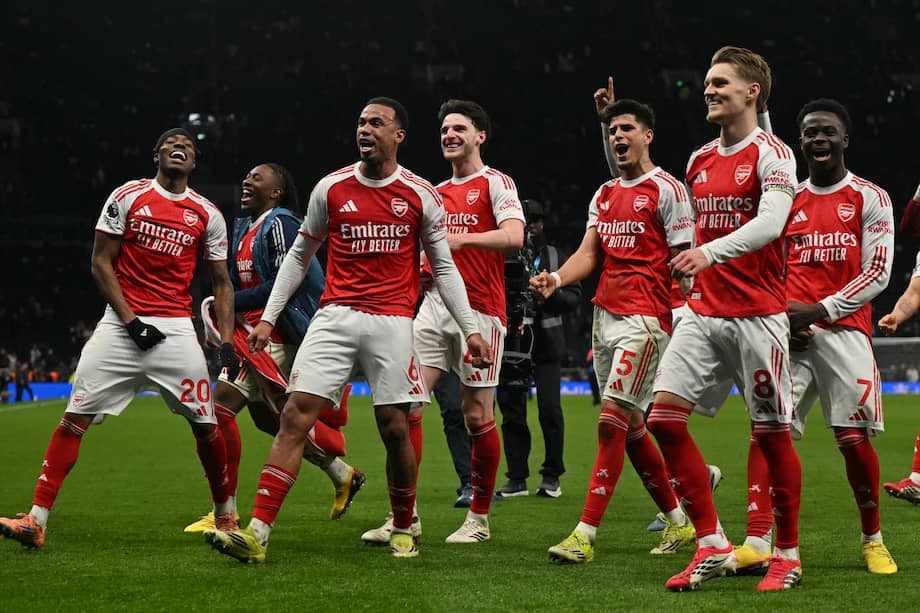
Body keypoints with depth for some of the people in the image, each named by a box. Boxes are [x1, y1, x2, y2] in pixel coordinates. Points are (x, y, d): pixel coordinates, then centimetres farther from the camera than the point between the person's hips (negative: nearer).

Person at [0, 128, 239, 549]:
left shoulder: (207, 215, 9)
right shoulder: (128, 197, 2)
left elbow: (222, 284, 13)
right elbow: (101, 265, 0)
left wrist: (227, 343, 1)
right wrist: (131, 321, -9)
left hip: (176, 328, 2)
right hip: (122, 322, -2)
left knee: (207, 425, -2)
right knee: (75, 417, -9)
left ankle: (225, 516, 19)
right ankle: (36, 521, -9)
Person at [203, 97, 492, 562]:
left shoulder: (420, 195, 3)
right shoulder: (331, 188, 6)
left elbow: (444, 267, 10)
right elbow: (299, 256, 14)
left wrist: (470, 329, 4)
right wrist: (268, 317, 9)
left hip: (393, 322, -1)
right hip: (335, 316, 1)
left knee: (395, 428, -2)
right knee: (295, 416, -10)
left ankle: (404, 528, 22)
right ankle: (257, 533, -14)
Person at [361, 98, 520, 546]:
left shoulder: (496, 183, -1)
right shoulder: (435, 193, 19)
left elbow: (514, 236, -18)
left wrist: (460, 239, -26)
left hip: (480, 310, -6)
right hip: (435, 305, 6)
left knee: (477, 416, -1)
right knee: (407, 404, -6)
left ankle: (479, 518, 11)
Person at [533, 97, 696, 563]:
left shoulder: (666, 189, -4)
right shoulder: (604, 195, 18)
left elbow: (682, 262, -6)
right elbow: (589, 253, 11)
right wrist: (556, 278, -9)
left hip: (644, 319, -8)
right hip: (605, 314, 8)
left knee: (612, 422, -14)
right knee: (630, 428, 11)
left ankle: (585, 535, -16)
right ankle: (679, 520, 25)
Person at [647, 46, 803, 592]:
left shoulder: (772, 154, -7)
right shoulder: (699, 162, 13)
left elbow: (770, 224, -23)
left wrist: (710, 252, -33)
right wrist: (692, 287, 21)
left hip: (758, 316, -6)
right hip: (703, 313, 6)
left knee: (772, 433, -1)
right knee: (664, 416, -6)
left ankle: (788, 555, 13)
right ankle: (713, 547, 0)